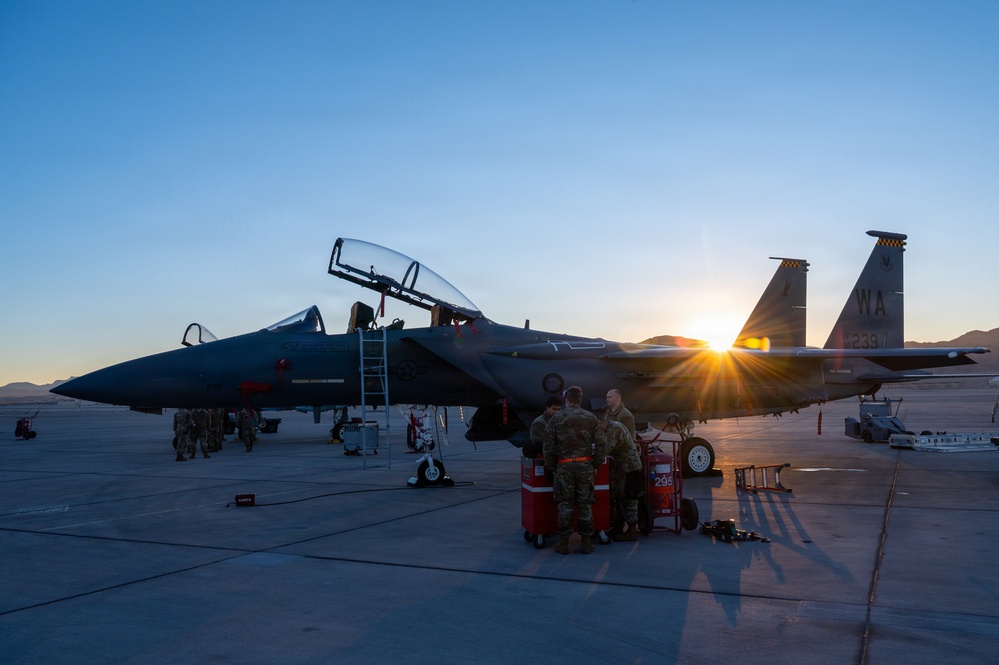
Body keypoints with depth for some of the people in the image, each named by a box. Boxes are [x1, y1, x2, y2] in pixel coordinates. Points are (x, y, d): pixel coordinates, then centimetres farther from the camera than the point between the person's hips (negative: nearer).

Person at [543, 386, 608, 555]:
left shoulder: (556, 419, 0)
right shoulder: (590, 418, 5)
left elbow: (548, 446, 0)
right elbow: (601, 444, 1)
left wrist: (551, 468, 8)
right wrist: (596, 464, 10)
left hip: (564, 466, -1)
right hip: (585, 465, 1)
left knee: (564, 504, 5)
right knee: (585, 504, 7)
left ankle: (563, 543, 6)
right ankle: (586, 542, 11)